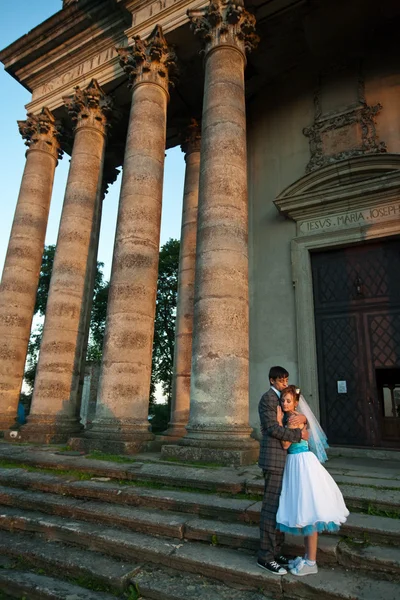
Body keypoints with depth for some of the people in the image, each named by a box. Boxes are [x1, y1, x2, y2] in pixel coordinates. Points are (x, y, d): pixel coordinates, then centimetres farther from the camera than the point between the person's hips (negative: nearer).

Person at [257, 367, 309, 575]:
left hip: (285, 458, 9)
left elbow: (301, 416, 17)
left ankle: (274, 550, 24)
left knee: (281, 505, 13)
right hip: (274, 458, -9)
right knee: (272, 506, -4)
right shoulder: (268, 398, -11)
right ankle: (265, 556, 6)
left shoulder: (284, 399, 18)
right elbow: (272, 428, -18)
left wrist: (301, 418, -3)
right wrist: (298, 434, -15)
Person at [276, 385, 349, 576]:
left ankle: (311, 563, 10)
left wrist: (279, 421, -18)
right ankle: (308, 556, 27)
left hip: (303, 463, -9)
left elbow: (286, 444, -21)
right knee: (302, 511, 15)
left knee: (308, 511, -1)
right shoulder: (289, 418, 11)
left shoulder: (296, 418, -16)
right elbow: (287, 444, 11)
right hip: (295, 464, 9)